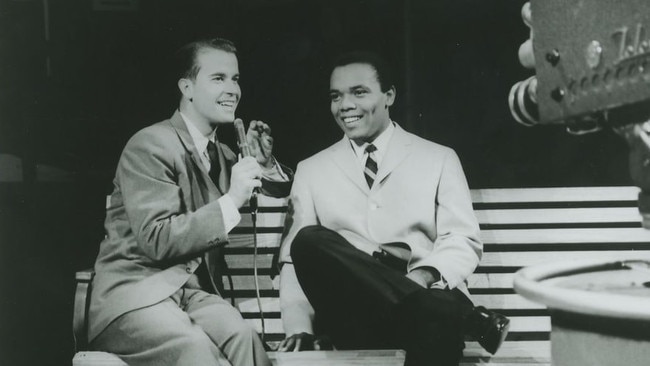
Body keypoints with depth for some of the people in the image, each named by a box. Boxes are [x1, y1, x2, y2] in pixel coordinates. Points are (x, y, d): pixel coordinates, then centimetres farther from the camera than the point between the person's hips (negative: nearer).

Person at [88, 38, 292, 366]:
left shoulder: (221, 153, 16)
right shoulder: (151, 145, -7)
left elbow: (282, 191, 29)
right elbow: (156, 240, -17)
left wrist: (262, 162, 6)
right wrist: (231, 200, -20)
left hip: (193, 290, 6)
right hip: (133, 294, -6)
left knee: (241, 336, -29)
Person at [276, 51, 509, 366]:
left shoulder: (439, 159, 16)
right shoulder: (311, 171, 19)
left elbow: (463, 242, 6)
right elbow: (294, 257, 11)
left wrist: (426, 275, -18)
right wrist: (299, 327, -8)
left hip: (427, 292, -5)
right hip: (351, 311, 6)